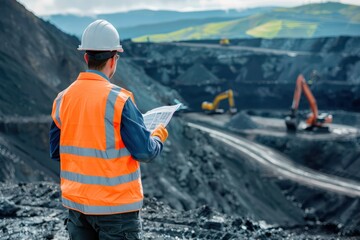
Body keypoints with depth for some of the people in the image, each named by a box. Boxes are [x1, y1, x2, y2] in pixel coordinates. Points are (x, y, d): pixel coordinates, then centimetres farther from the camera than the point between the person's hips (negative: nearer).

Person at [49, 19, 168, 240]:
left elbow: (55, 151, 8)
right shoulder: (118, 99, -16)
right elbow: (145, 152, -15)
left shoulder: (63, 98, 1)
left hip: (75, 203, 6)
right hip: (116, 205, -6)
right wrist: (159, 137, 6)